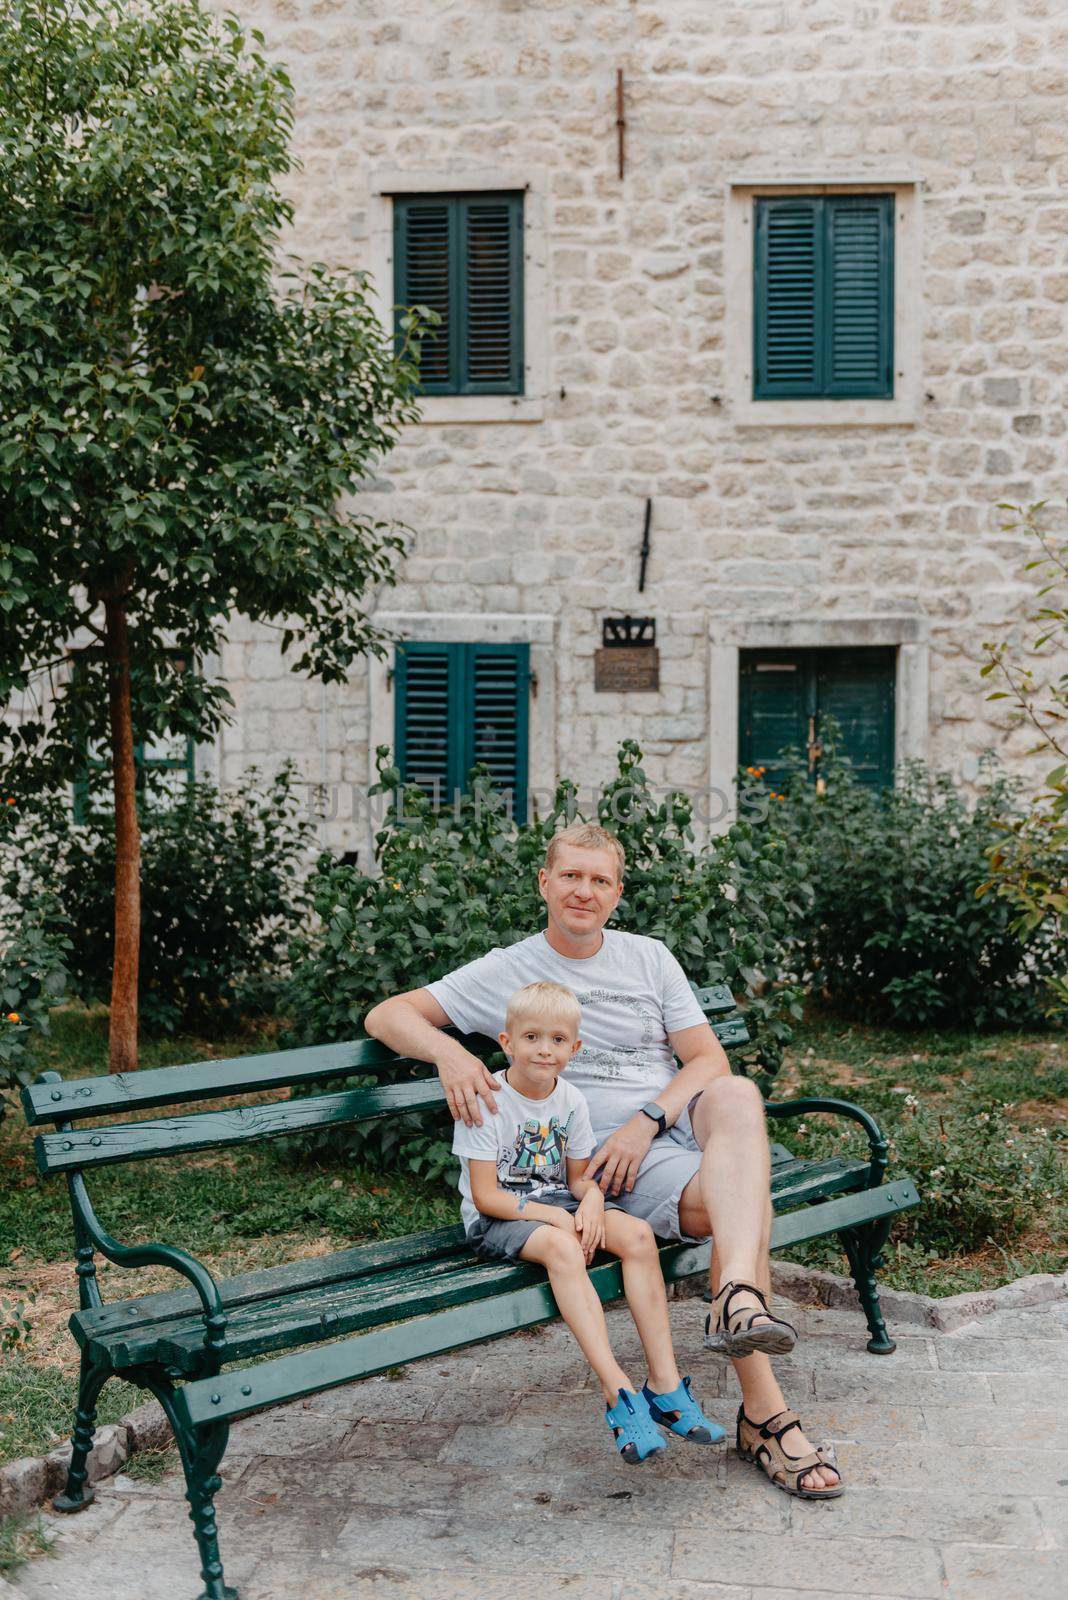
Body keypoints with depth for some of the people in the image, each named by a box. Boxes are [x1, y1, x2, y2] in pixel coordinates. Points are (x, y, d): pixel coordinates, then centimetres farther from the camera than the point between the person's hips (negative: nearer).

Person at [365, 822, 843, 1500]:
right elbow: (386, 1016, 3)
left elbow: (709, 1059, 10)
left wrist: (647, 1121, -9)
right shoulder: (507, 972, 7)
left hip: (680, 1121, 3)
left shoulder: (649, 957, 16)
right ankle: (765, 1413, -30)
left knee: (737, 1095, -33)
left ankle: (738, 1296, -50)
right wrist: (450, 1052, -20)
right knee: (742, 1196, -31)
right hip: (604, 1154, -3)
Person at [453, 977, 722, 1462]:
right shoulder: (486, 1101, -14)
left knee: (637, 1234, -20)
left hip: (557, 1203, 6)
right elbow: (485, 1196, -16)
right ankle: (618, 1392, -40)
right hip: (496, 1220, -6)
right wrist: (553, 1217, -24)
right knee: (561, 1247, -37)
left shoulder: (570, 1100, 4)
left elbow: (579, 1175, 11)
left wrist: (591, 1199, -14)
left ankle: (664, 1380, -21)